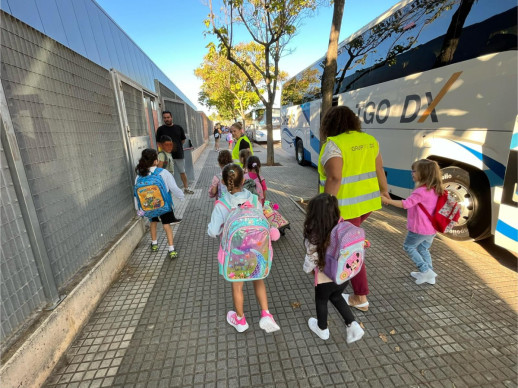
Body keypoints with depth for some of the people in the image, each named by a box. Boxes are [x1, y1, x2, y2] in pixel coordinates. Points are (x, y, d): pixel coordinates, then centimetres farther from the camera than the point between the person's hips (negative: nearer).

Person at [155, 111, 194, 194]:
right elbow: (159, 142, 1)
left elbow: (183, 140, 12)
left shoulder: (178, 128, 3)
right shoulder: (160, 129, -1)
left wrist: (177, 147, 8)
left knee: (182, 172, 10)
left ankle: (186, 188, 23)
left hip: (179, 154, 2)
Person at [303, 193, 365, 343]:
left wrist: (308, 269, 6)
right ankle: (353, 326, 31)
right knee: (336, 297, 33)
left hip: (325, 279, -4)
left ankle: (322, 329, 48)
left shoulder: (315, 238, -29)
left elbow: (311, 259, -16)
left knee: (321, 301, 25)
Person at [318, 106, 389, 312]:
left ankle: (361, 299, 21)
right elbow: (379, 169, 12)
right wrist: (384, 189, 26)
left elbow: (334, 178, -28)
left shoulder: (334, 144, -18)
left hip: (345, 206, -8)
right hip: (367, 201, 8)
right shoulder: (369, 140, 5)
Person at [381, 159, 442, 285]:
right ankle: (429, 274, 28)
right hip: (431, 229, 8)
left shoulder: (421, 191, -23)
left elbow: (406, 204, -24)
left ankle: (425, 271, 7)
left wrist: (388, 200, -20)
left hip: (419, 229, -8)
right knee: (423, 249, 23)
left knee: (408, 247, 11)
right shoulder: (435, 190, 4)